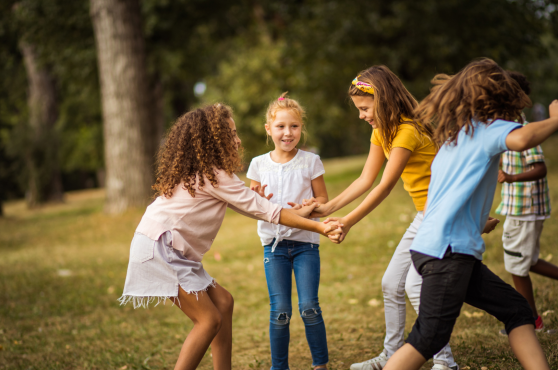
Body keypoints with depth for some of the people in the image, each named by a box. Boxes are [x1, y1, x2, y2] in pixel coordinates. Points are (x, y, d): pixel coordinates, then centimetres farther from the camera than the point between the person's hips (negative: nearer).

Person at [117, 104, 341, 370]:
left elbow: (244, 207, 16)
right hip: (159, 249, -10)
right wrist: (318, 227, -11)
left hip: (171, 250, 10)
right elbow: (263, 210, -13)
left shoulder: (199, 173, 16)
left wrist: (297, 213, 13)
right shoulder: (214, 176, -13)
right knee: (209, 319, -10)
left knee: (223, 302, 10)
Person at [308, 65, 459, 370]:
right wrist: (327, 208, -2)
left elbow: (385, 187, -24)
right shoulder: (382, 132, 8)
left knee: (416, 284, -17)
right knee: (391, 284, 11)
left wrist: (348, 222, -24)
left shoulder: (407, 131, -22)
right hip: (423, 215, 10)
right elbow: (365, 180, 6)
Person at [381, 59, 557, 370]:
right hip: (447, 249, -10)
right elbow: (521, 139, -26)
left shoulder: (455, 136, 22)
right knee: (429, 338, -9)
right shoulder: (487, 127, -3)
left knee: (517, 310, 10)